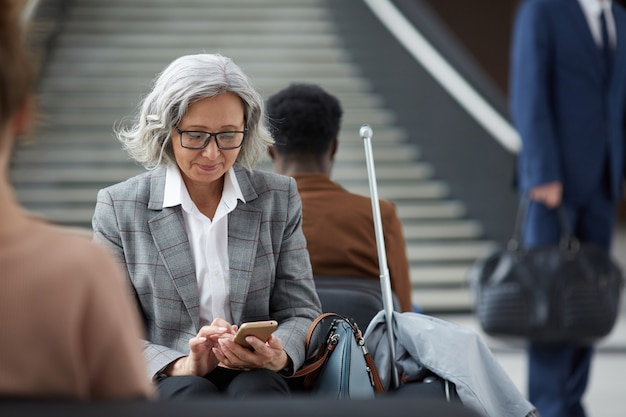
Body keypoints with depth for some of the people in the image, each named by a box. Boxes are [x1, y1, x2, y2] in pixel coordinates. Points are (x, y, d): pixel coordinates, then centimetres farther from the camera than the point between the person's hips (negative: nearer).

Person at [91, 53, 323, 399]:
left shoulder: (279, 198, 11)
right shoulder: (118, 206, 4)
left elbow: (300, 313, 12)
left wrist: (278, 356, -13)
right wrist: (183, 367, -19)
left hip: (255, 375, 1)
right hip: (163, 382, -1)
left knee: (258, 389, -35)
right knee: (191, 393, -36)